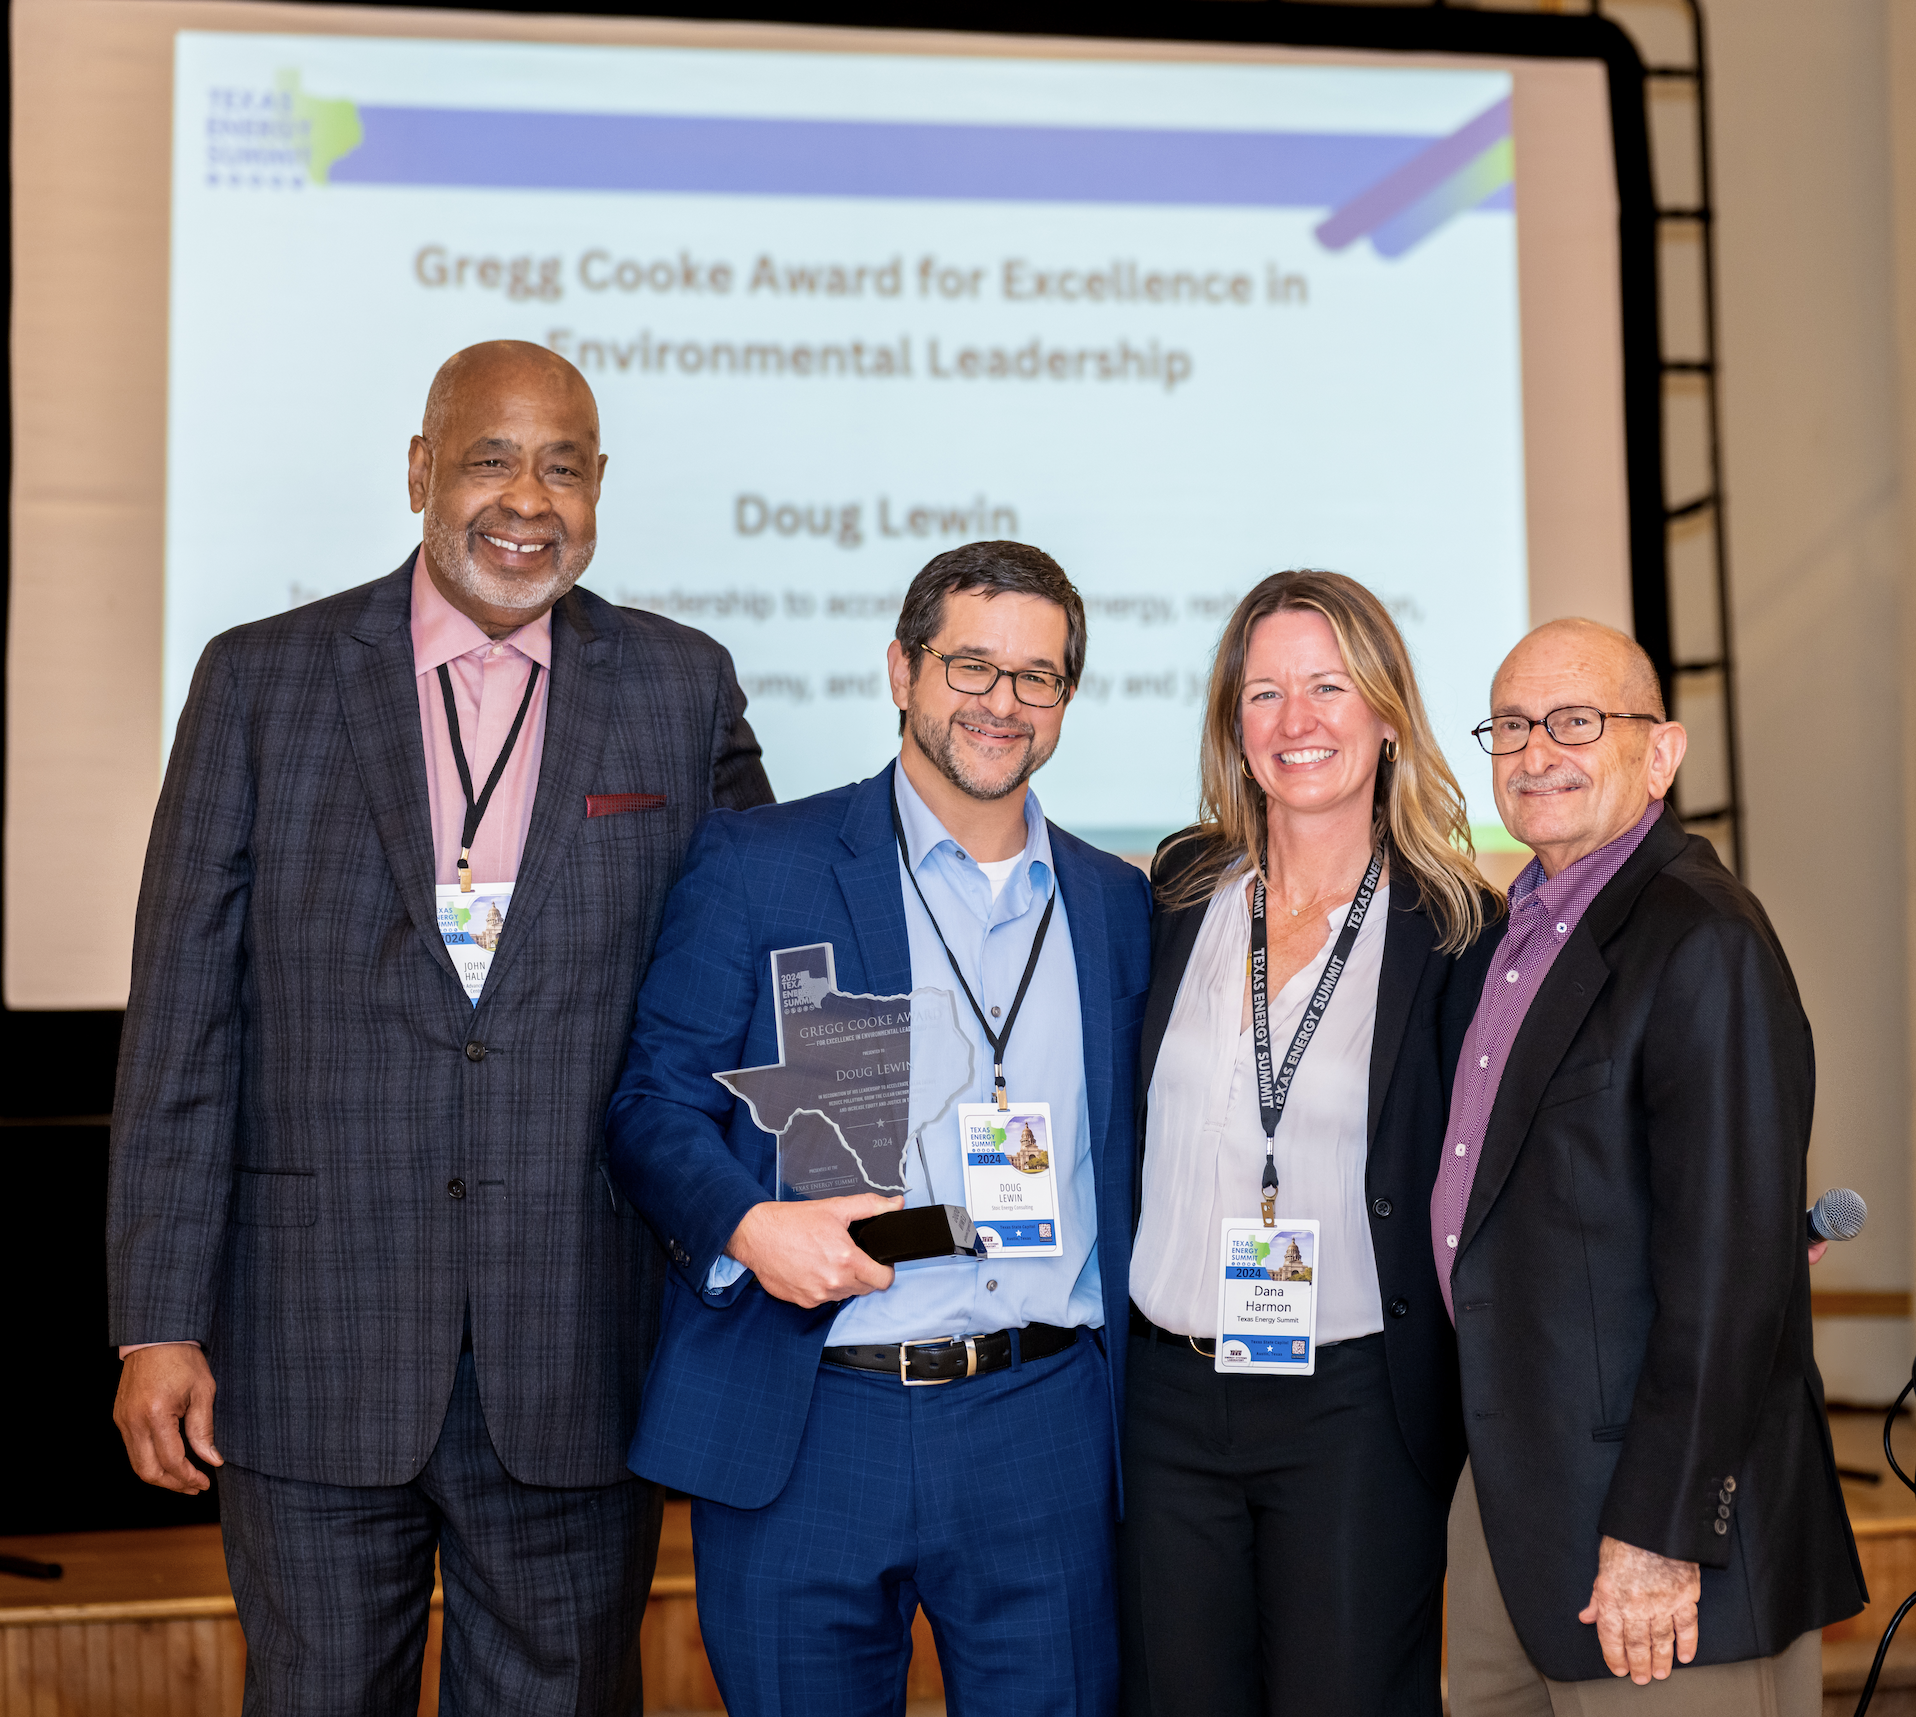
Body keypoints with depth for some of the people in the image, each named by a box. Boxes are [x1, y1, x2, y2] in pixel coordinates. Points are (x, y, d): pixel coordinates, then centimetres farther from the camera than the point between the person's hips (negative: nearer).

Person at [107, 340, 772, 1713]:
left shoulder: (683, 689, 4)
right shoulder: (262, 679, 1)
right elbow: (182, 1020, 0)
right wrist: (159, 1322, -4)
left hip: (575, 1356, 1)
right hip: (313, 1347, 0)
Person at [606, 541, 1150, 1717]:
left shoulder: (1118, 905, 12)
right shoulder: (755, 867, 1)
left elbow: (1129, 1160, 16)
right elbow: (654, 1101, -1)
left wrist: (1139, 1395, 6)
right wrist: (748, 1225, -20)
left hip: (1047, 1439, 3)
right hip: (803, 1435, -2)